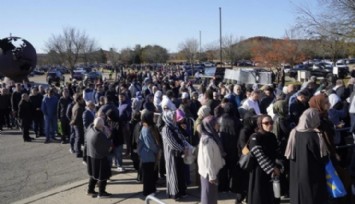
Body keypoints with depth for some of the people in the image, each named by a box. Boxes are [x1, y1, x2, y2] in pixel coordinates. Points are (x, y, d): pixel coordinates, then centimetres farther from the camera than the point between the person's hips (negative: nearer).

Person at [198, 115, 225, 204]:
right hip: (209, 173, -8)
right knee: (209, 195, 5)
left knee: (213, 194, 19)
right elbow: (207, 160, -23)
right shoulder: (207, 140, -23)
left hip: (213, 171, 8)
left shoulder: (212, 137, 5)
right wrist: (212, 176, -19)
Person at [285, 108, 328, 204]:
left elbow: (289, 155, 5)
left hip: (296, 176, 5)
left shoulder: (294, 133, -3)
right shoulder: (316, 135, -18)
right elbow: (324, 157, -10)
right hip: (313, 176, -5)